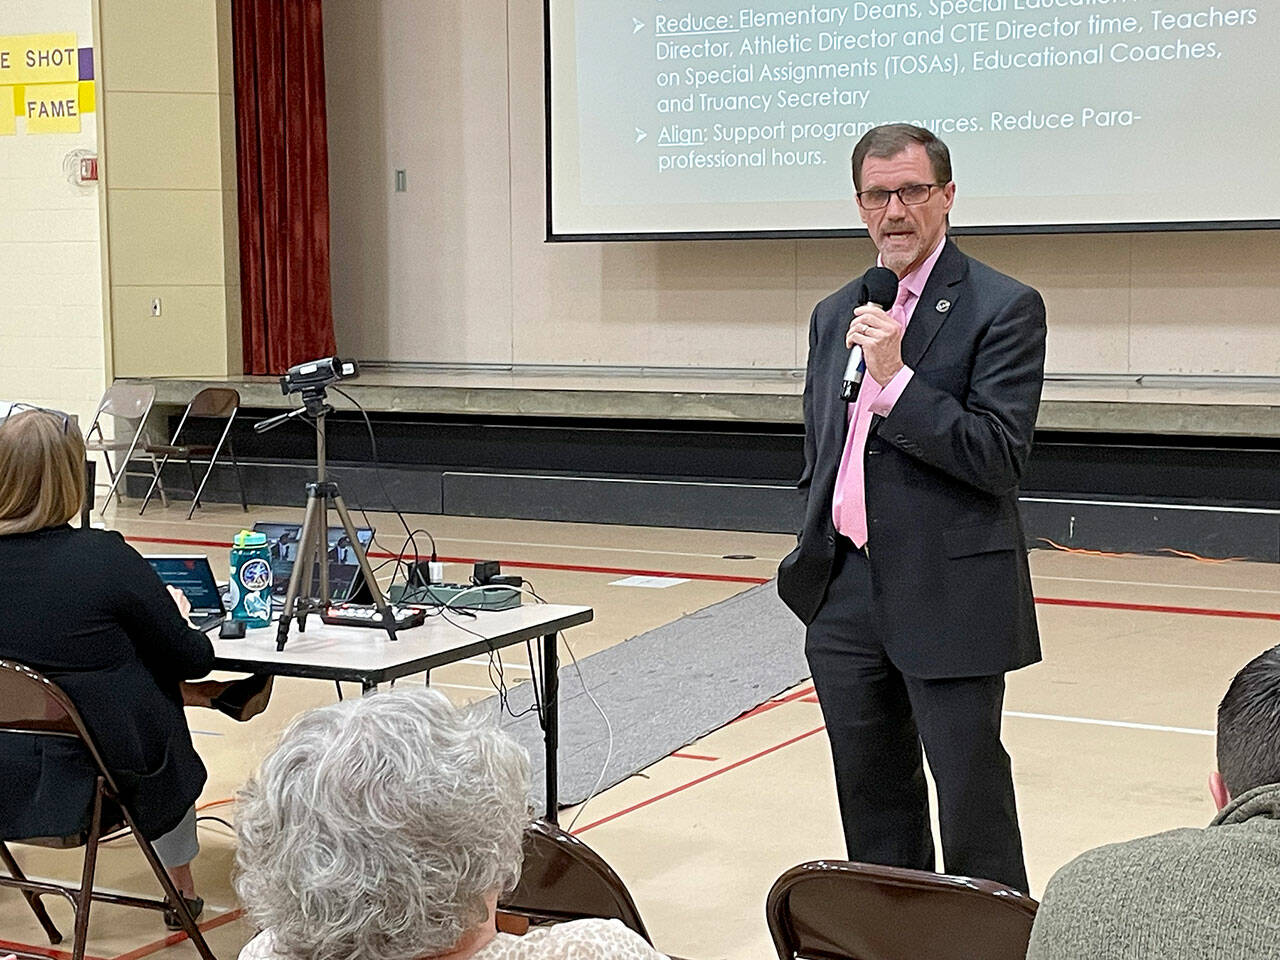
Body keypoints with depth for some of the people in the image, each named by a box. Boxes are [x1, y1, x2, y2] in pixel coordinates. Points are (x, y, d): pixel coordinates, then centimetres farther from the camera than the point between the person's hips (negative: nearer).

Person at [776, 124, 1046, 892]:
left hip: (948, 599, -6)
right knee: (872, 801, 14)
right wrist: (814, 560, 15)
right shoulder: (835, 315, 13)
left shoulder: (1004, 308, -7)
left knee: (973, 801, -1)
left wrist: (896, 379, -22)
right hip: (846, 596, 6)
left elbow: (1000, 457, -16)